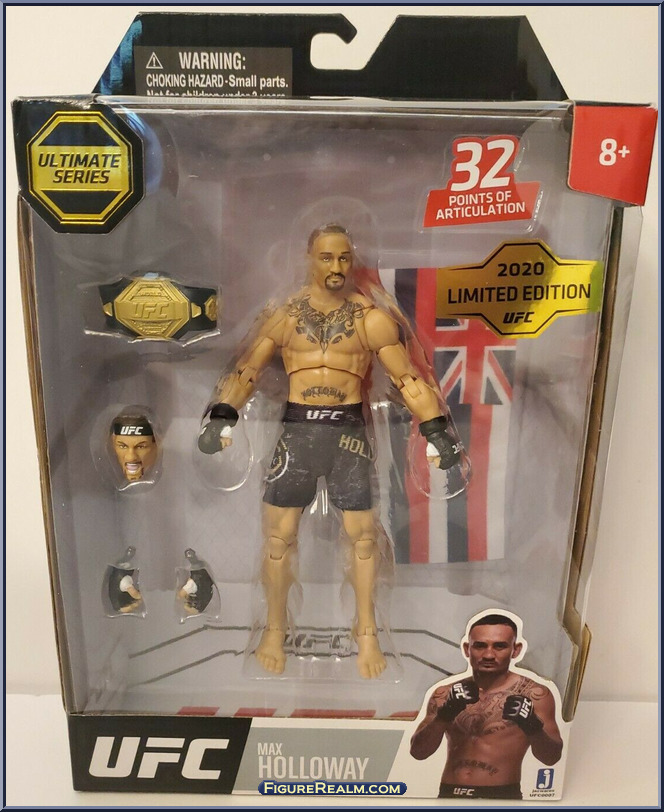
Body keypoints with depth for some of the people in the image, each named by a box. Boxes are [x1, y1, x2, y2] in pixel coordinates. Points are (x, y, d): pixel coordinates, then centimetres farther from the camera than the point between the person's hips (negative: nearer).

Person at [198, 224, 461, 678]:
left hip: (349, 429, 0)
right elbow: (248, 370, 3)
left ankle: (366, 632, 24)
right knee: (279, 535, 5)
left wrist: (436, 429, -9)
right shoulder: (285, 314, 4)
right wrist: (221, 417, -11)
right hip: (297, 428, 1)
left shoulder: (370, 318, 0)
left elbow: (408, 378, -1)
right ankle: (275, 630, 26)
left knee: (363, 534, 5)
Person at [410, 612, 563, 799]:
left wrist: (534, 728, -24)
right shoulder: (444, 695, 4)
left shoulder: (533, 694, -3)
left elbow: (551, 757, -5)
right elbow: (418, 752, -1)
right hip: (449, 793, 3)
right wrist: (444, 715, -17)